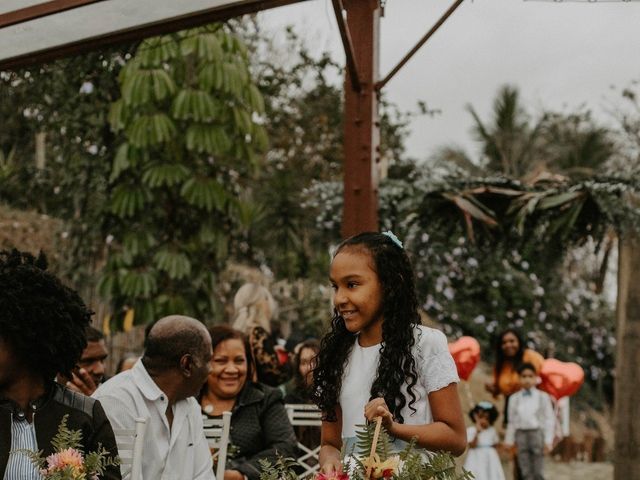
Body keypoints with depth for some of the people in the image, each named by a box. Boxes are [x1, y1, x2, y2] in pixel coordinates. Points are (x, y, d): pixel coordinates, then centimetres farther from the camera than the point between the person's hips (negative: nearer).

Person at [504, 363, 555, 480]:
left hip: (537, 433, -2)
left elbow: (549, 419, 1)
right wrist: (509, 440, 11)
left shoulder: (543, 397, 1)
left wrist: (548, 441, -4)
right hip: (521, 434, 2)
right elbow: (512, 421, 12)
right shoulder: (514, 398, 7)